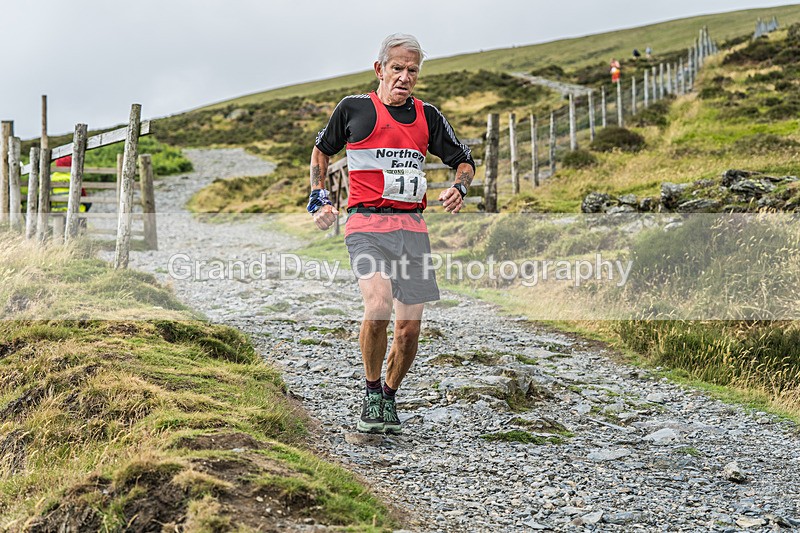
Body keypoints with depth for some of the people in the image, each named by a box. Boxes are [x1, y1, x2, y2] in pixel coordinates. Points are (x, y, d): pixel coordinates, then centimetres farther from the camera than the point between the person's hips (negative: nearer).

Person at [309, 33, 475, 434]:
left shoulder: (427, 116, 14)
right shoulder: (354, 108, 6)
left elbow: (464, 160, 21)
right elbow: (322, 150, 20)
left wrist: (458, 187, -1)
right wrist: (318, 199, 8)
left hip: (412, 227, 4)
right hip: (367, 224, -3)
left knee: (409, 328, 0)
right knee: (378, 305, -26)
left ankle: (389, 396, 25)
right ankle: (371, 392, -3)